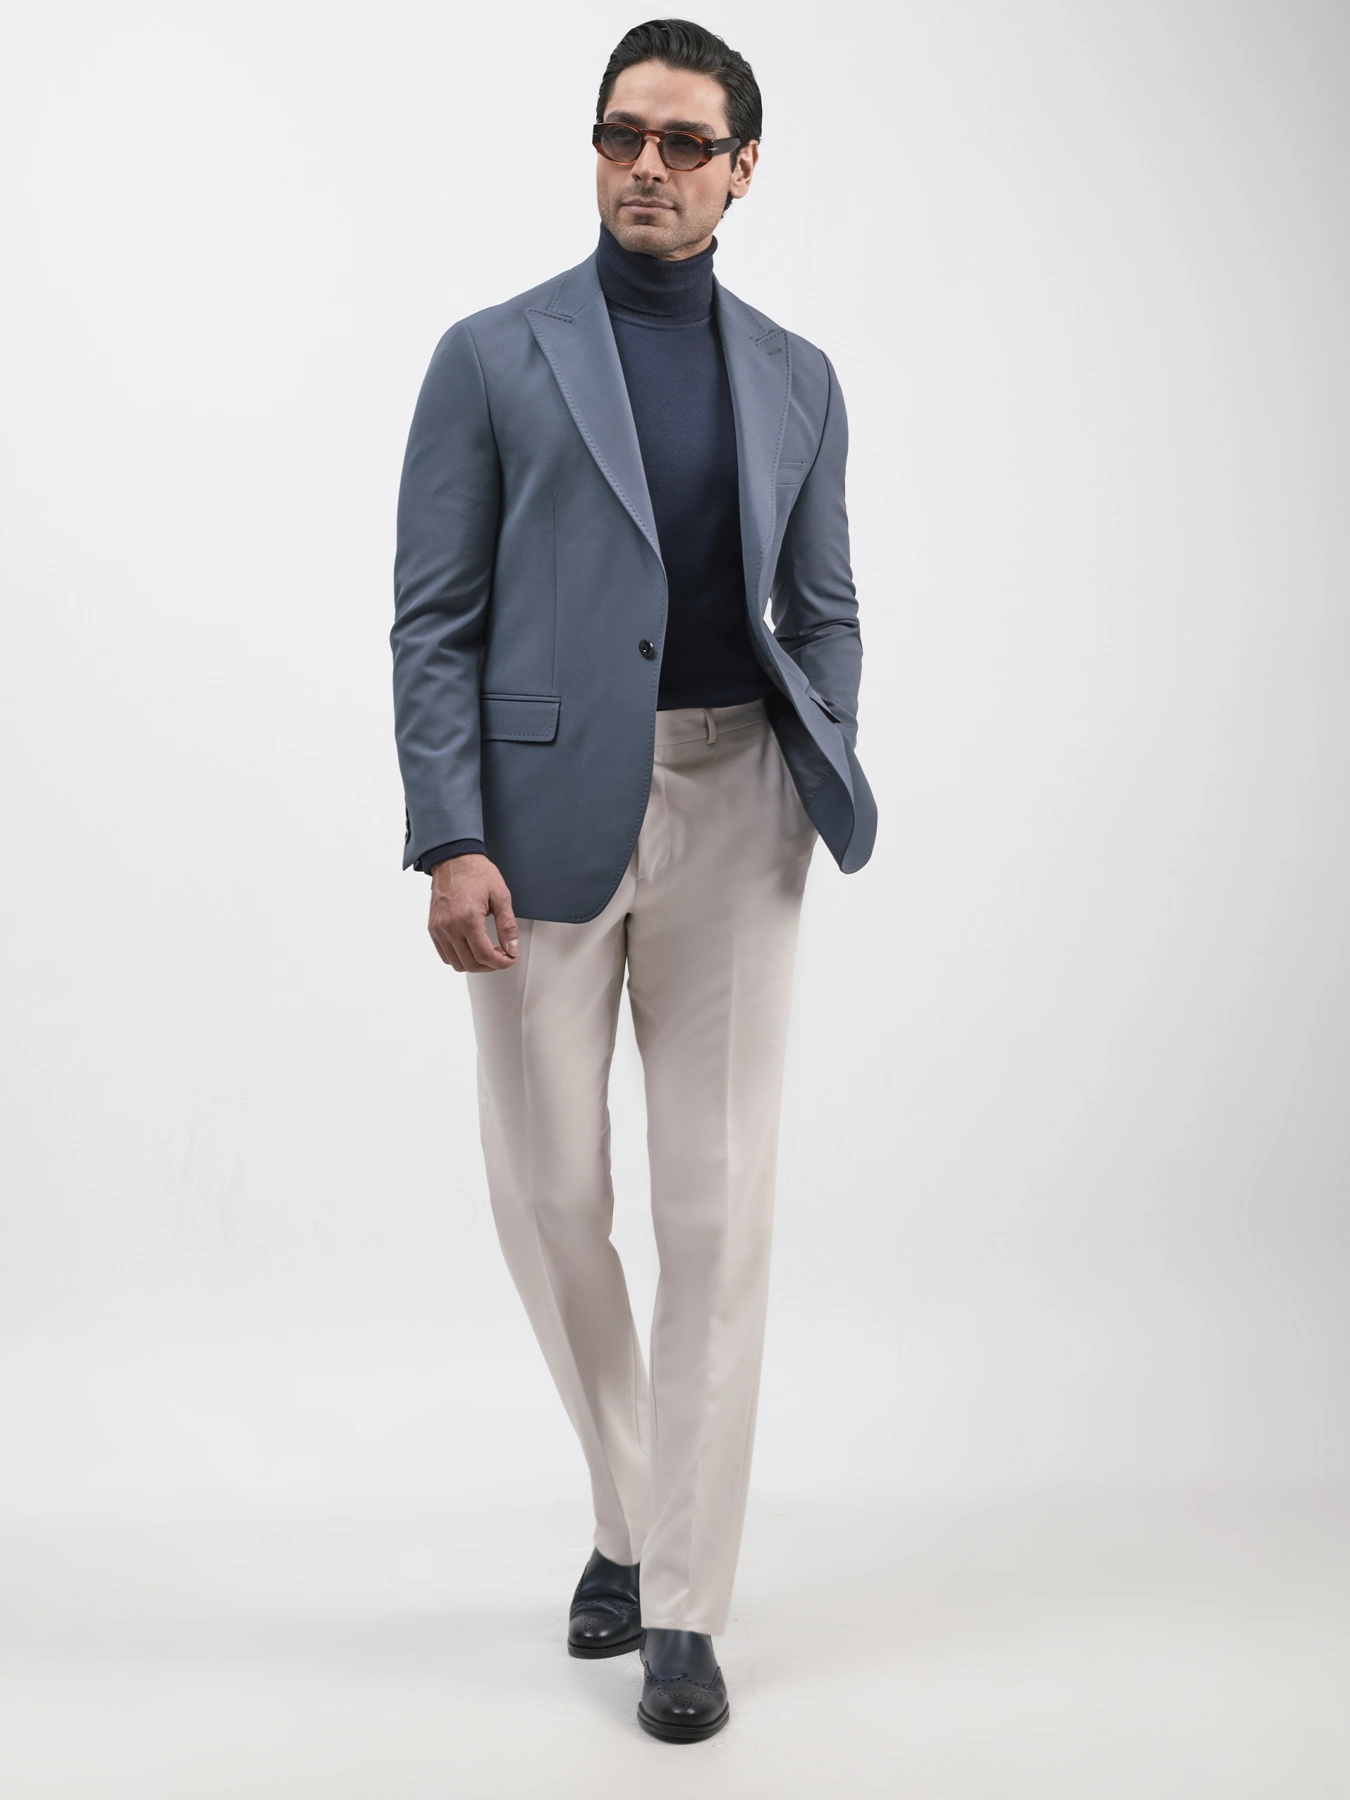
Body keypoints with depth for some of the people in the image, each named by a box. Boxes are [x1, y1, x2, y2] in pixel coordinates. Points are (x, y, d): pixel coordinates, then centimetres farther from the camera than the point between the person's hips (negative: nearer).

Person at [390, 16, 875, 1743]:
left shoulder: (795, 379, 13)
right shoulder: (491, 356, 4)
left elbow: (822, 612, 16)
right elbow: (433, 617, -1)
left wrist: (823, 782, -1)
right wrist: (451, 841, -11)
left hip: (730, 814, 2)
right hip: (545, 815, -1)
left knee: (718, 1208, -1)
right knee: (551, 1196, 6)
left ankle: (684, 1608, 10)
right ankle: (629, 1514, 32)